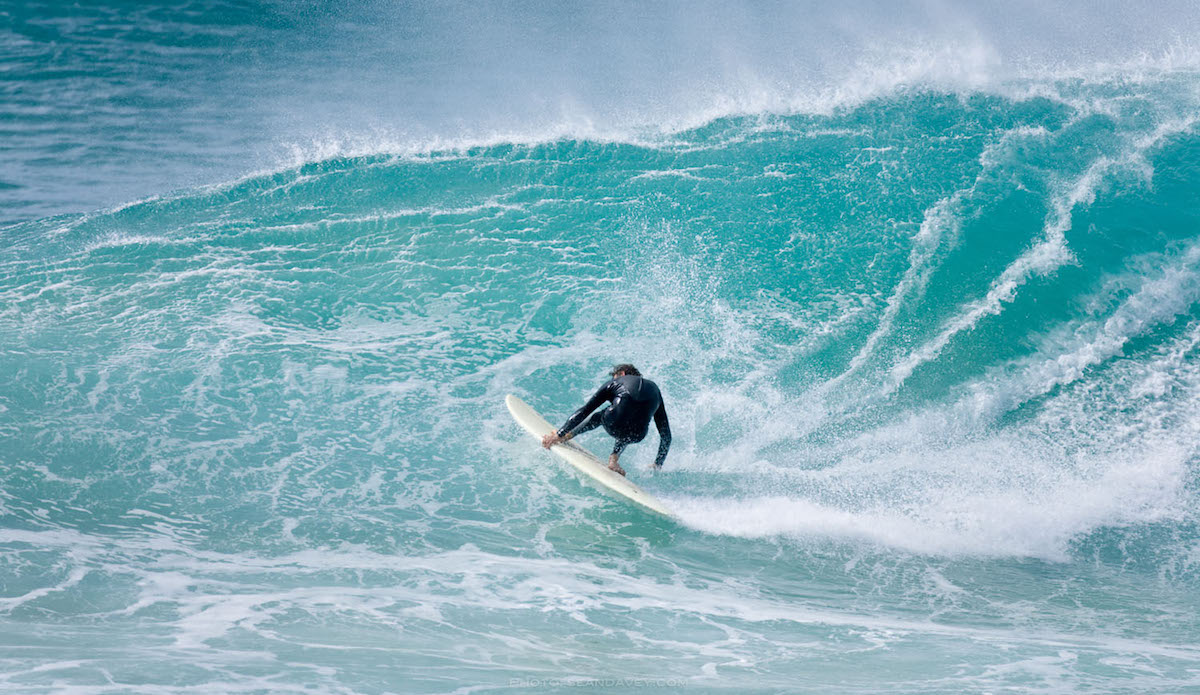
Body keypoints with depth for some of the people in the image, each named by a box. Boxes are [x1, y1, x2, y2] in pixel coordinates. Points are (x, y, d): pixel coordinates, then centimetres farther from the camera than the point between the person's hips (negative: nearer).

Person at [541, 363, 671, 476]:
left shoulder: (615, 382, 26)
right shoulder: (654, 388, 34)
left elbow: (584, 411, 23)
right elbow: (666, 434, 35)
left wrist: (559, 435, 28)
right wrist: (658, 465, 44)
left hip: (615, 425, -2)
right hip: (637, 436, 2)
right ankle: (613, 460, 18)